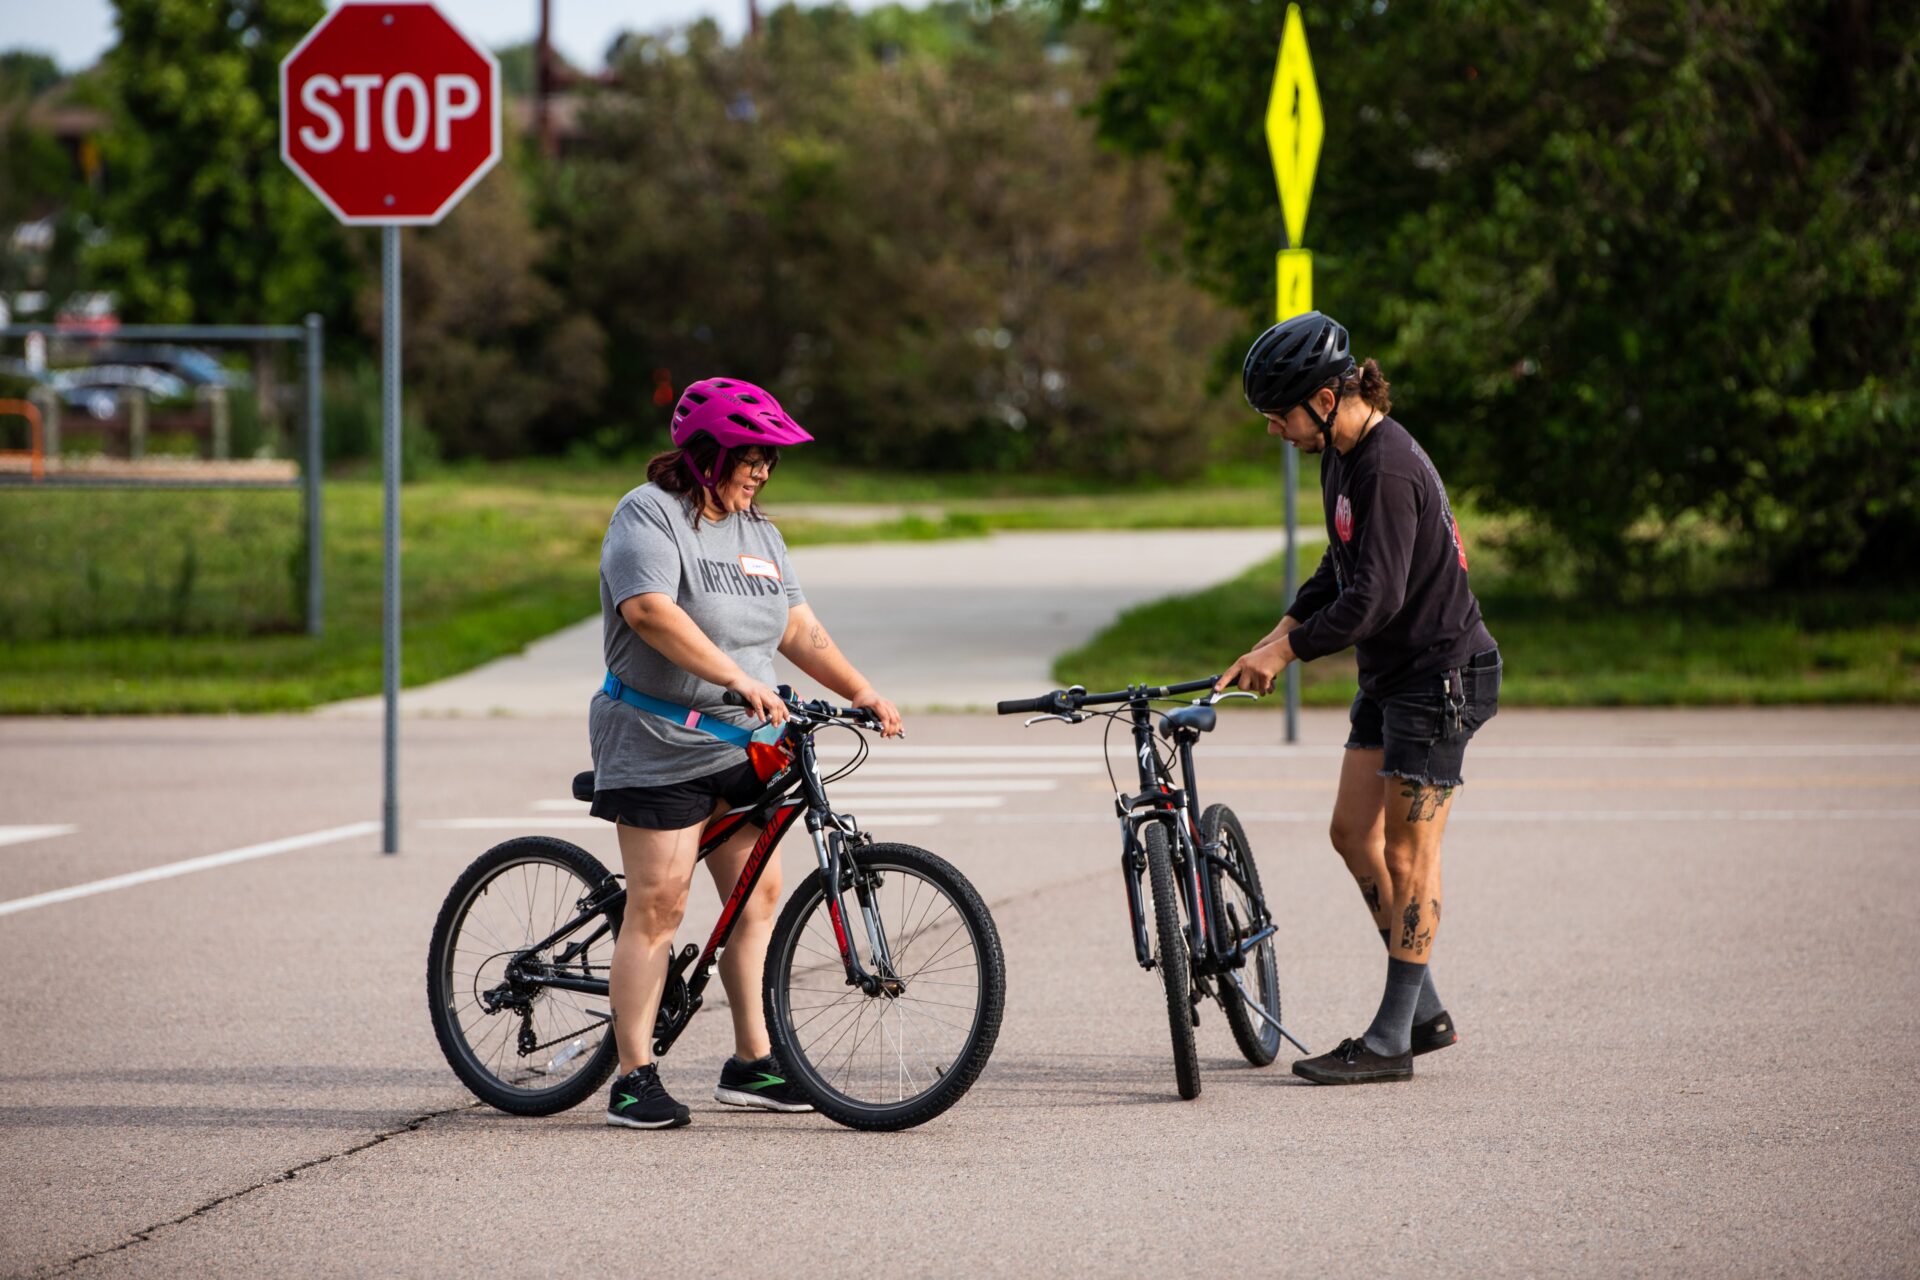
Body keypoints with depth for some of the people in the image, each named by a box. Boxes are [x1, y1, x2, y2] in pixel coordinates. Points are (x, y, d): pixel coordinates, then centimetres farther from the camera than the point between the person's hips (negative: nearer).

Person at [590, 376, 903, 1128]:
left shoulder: (756, 530, 15)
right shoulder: (649, 515, -10)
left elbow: (798, 628, 16)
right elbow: (651, 612, -26)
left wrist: (862, 693, 3)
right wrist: (738, 678, -34)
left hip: (740, 748, 8)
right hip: (659, 747, -8)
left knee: (758, 895, 6)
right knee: (658, 904, -8)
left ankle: (752, 1062, 13)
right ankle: (634, 1080, -5)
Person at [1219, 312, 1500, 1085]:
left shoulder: (1387, 469, -23)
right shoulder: (1342, 455, 7)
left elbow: (1375, 599, -27)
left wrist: (1290, 650, -18)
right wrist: (1285, 629, 4)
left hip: (1440, 673, -10)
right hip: (1392, 673, 10)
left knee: (1407, 850, -5)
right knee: (1353, 831, 10)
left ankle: (1393, 1039, 0)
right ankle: (1426, 1011, 18)